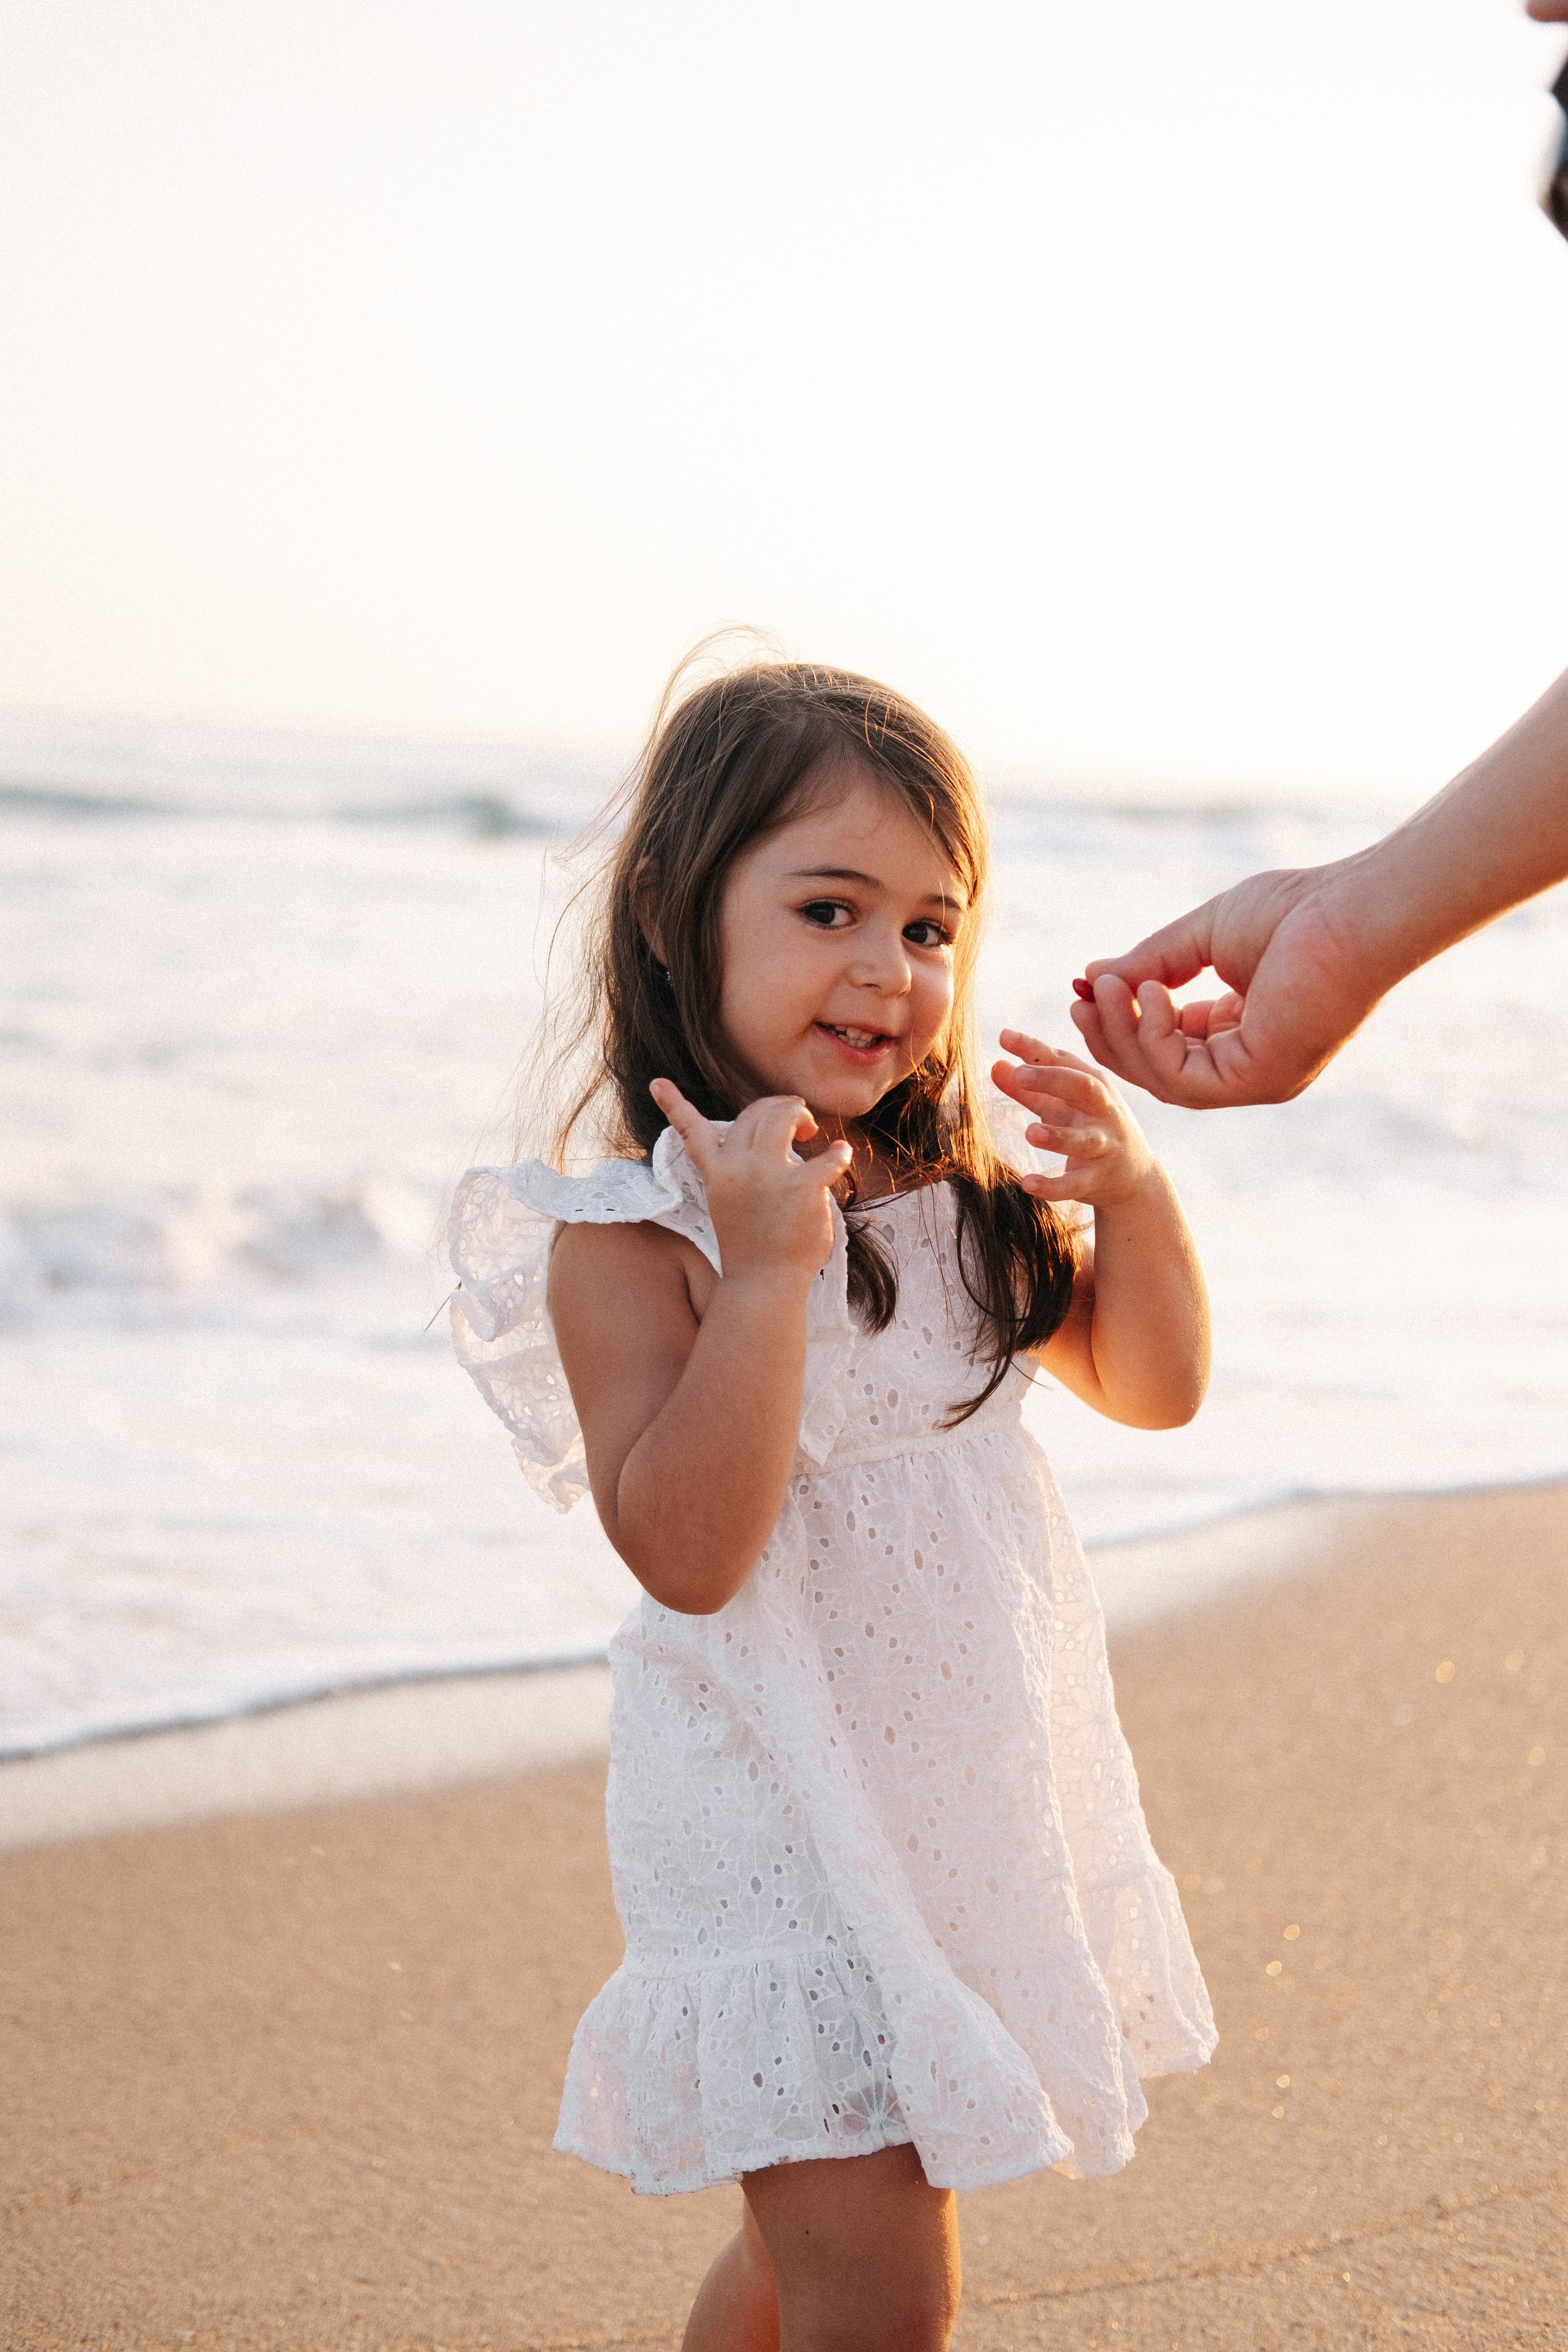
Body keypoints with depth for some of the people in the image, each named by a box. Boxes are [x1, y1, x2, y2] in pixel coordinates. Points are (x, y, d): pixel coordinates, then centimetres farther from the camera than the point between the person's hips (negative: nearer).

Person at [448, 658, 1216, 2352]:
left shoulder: (963, 1196, 3)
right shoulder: (628, 1239, -16)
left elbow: (1152, 1384, 11)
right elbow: (685, 1551, -25)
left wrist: (1130, 1191, -7)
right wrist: (768, 1269, -31)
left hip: (970, 1795, 7)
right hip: (784, 1818, -7)